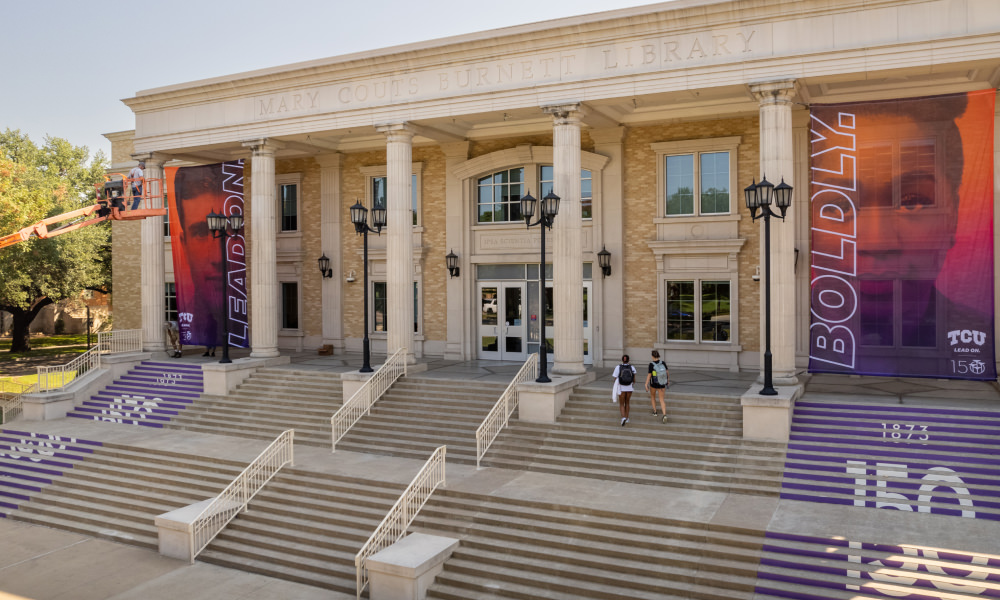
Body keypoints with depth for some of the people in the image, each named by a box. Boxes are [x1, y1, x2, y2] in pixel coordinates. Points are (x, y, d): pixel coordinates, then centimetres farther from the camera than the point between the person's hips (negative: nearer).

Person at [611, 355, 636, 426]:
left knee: (621, 404, 7)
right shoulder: (632, 368, -3)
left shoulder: (618, 367, -9)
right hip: (629, 388, 2)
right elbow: (634, 380, -5)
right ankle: (626, 418, 27)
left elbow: (615, 380, -7)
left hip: (621, 388, -2)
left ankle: (623, 417, -17)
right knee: (627, 403, 22)